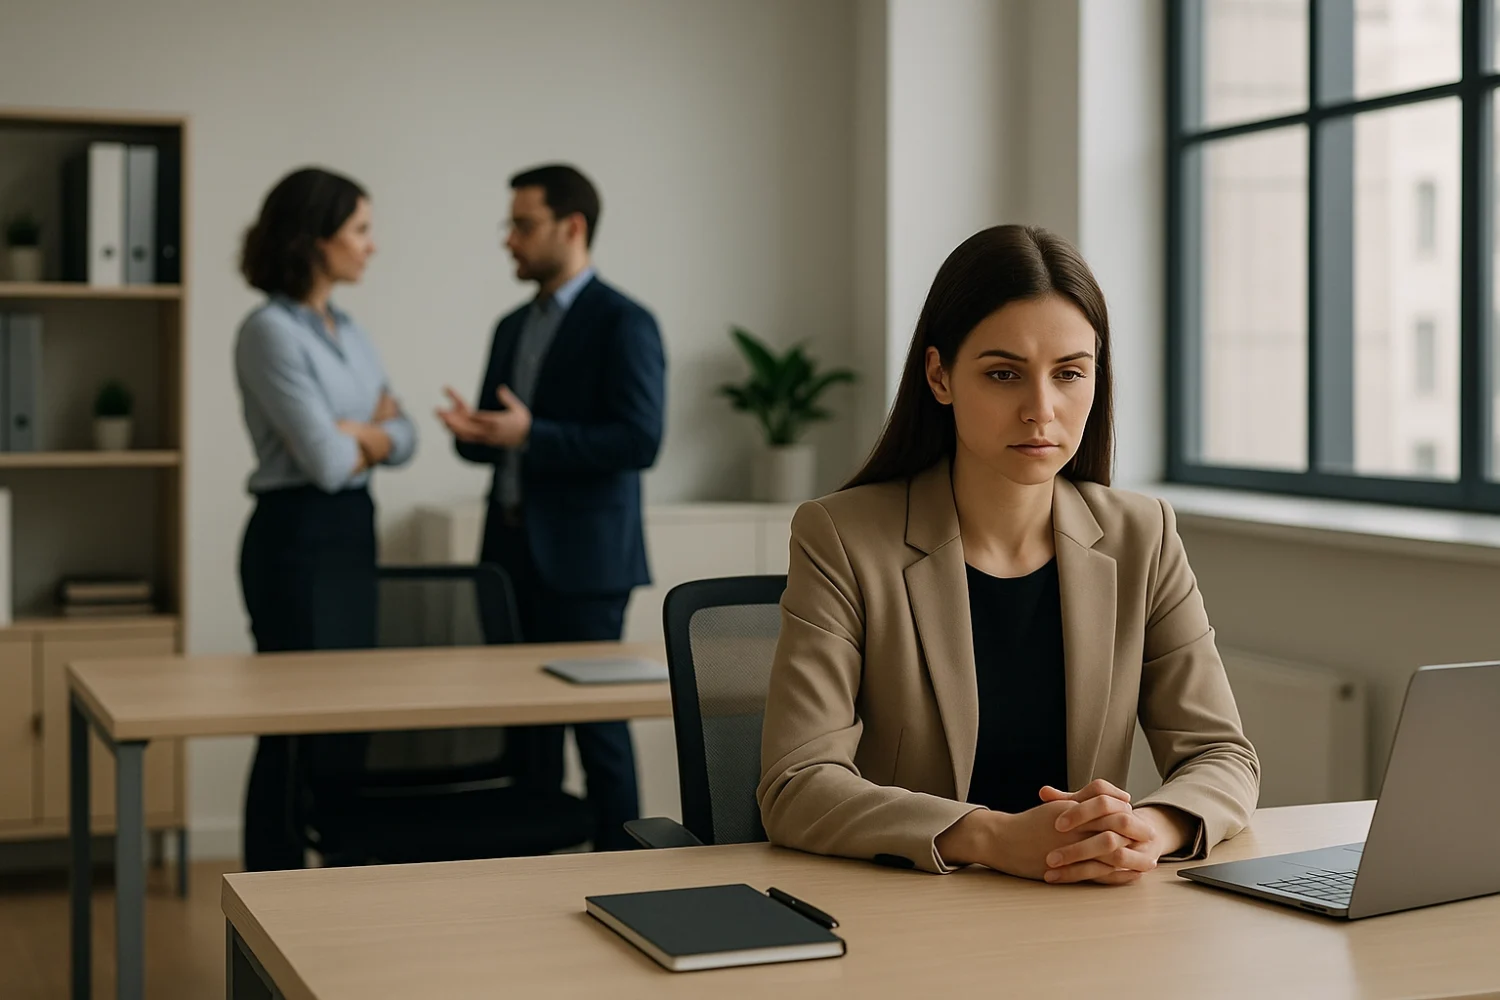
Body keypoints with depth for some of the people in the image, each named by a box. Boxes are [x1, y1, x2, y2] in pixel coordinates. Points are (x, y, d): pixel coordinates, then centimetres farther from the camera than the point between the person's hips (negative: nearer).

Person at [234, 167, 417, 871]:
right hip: (297, 537, -9)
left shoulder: (346, 329, 12)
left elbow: (403, 438, 10)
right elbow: (325, 459, -20)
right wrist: (372, 431, 0)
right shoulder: (270, 331, -15)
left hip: (353, 530, 9)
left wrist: (363, 435, -11)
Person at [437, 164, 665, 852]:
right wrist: (474, 434, -3)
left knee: (595, 717, -3)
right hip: (513, 550, 7)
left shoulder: (622, 324, -8)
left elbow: (639, 440, -17)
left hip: (582, 556, -7)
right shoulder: (514, 328, 17)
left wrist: (530, 435, -22)